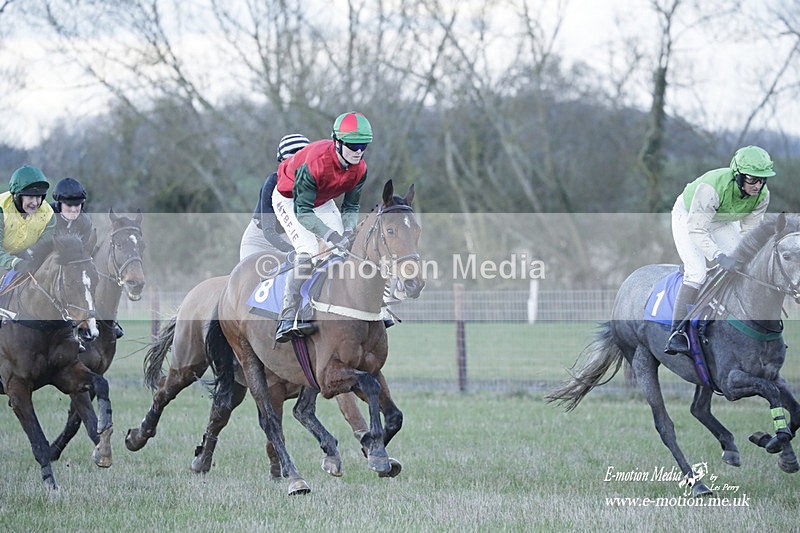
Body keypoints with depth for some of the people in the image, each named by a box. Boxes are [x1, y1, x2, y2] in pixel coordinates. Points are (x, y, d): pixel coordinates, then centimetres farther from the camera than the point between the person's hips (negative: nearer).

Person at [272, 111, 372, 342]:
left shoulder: (359, 169, -19)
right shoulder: (315, 162, -39)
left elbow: (351, 207, -4)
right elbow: (302, 212, -36)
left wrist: (348, 232, -23)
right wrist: (331, 236, -43)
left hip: (322, 202, 7)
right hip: (289, 200, -7)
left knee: (346, 250, -4)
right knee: (309, 250, -24)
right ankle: (287, 319, -28)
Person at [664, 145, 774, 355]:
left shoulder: (762, 195, -23)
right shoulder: (712, 188, -42)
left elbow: (749, 229, -10)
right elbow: (697, 230, -39)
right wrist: (719, 257, -50)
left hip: (721, 223, 6)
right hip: (688, 217, -6)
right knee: (697, 273, -23)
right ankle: (677, 332, -18)